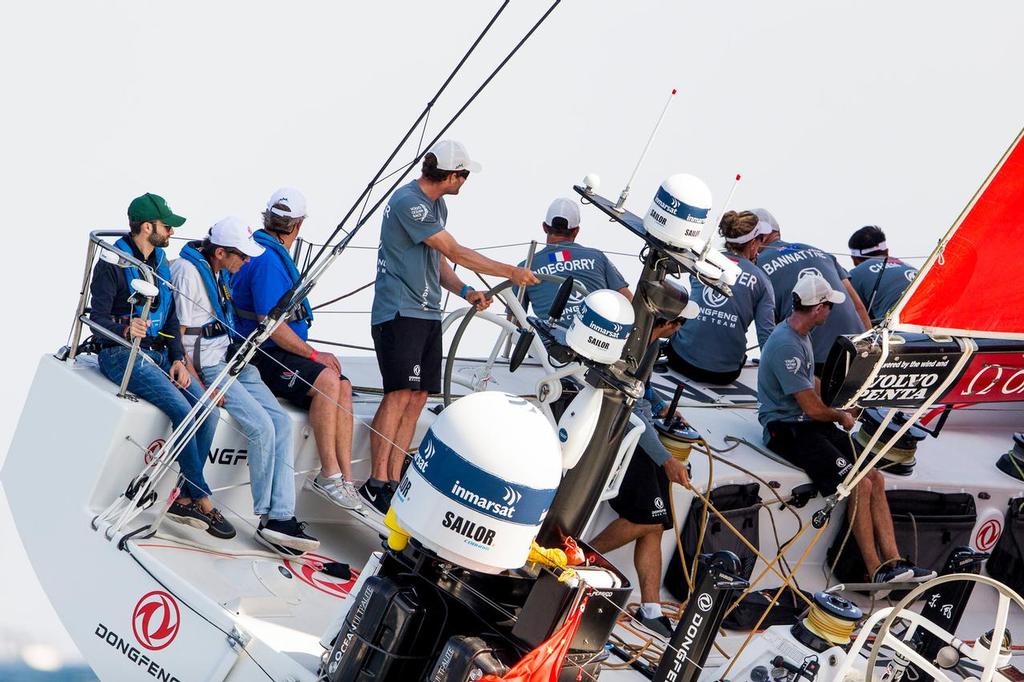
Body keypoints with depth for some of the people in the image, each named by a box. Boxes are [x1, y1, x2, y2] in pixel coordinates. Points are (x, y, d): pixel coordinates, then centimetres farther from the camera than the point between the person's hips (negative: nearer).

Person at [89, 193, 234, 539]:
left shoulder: (161, 261, 15)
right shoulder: (113, 263, -8)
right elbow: (98, 318, -15)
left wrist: (178, 359, 2)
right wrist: (125, 329, -36)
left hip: (159, 352, 7)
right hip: (122, 354, -7)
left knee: (208, 410, -14)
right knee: (182, 409, -25)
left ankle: (184, 498, -9)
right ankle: (202, 501, -15)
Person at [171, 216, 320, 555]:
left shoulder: (222, 272, 14)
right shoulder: (188, 271, -13)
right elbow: (178, 335, -15)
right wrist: (199, 384, -20)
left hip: (232, 360, 9)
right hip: (205, 365, -9)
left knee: (281, 421, -8)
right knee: (261, 426, -21)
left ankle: (281, 517, -14)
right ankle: (268, 516, -8)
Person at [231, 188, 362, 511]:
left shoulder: (273, 254, 16)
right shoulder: (267, 260, -16)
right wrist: (315, 355, -14)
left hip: (282, 352, 10)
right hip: (261, 357, -10)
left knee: (343, 385, -10)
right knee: (327, 379, -28)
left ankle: (344, 477, -15)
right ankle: (329, 474, -23)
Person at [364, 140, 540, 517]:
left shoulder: (437, 205, 17)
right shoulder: (407, 201, -14)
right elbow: (455, 252, -14)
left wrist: (464, 291, 2)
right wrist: (510, 272, -9)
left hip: (427, 313, 10)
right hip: (399, 312, -10)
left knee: (418, 397, 5)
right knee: (399, 394, -14)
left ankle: (393, 481, 7)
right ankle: (376, 484, -12)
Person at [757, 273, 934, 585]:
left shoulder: (799, 334, 13)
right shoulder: (786, 345, -21)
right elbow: (812, 409, -19)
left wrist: (833, 413, 16)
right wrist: (841, 416, 1)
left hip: (809, 424, 10)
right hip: (788, 430, -10)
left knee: (875, 478, 0)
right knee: (861, 485, -20)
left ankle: (892, 563, -1)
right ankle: (875, 572, -14)